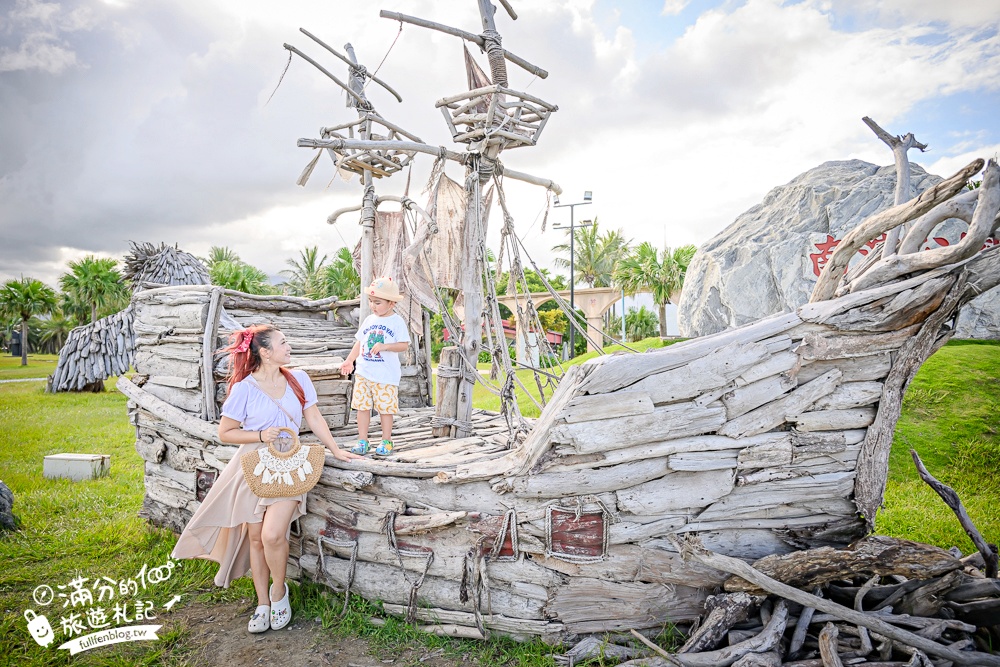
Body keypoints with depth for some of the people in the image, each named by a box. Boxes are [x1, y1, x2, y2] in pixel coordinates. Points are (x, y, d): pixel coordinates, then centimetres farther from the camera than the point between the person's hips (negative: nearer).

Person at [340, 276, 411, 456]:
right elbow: (359, 343, 16)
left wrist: (384, 346, -24)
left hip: (386, 375, -5)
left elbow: (404, 345, -12)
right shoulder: (369, 320, 11)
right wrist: (349, 360, 10)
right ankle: (362, 441, 15)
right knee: (362, 406, 5)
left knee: (385, 408, 3)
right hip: (363, 372, 5)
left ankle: (386, 442, 16)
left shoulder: (397, 322, -5)